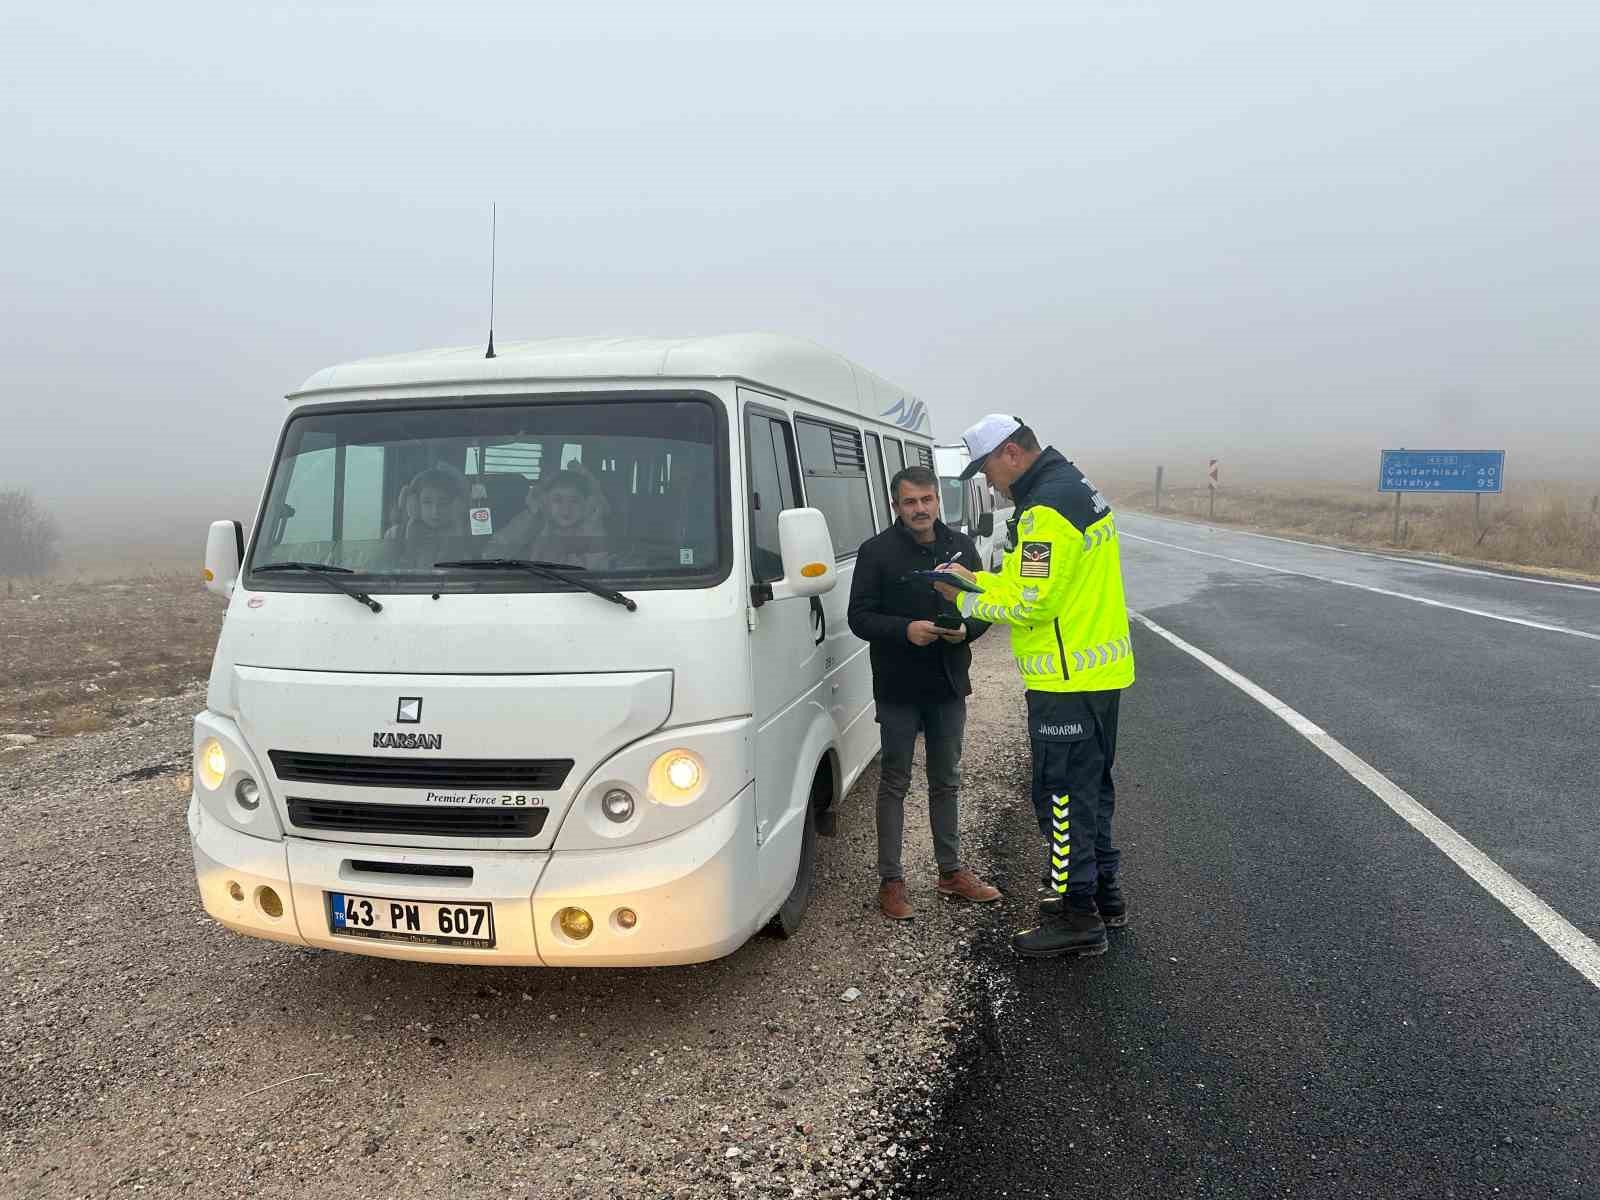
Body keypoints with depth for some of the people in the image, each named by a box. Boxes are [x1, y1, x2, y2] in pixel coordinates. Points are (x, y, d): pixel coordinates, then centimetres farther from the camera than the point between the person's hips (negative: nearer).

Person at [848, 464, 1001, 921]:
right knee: (894, 784, 5)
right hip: (898, 689, -4)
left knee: (946, 781, 16)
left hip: (948, 685, 4)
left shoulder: (961, 546, 6)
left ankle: (951, 871, 30)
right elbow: (859, 617, -9)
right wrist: (905, 630, -25)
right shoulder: (876, 552, -7)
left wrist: (965, 629, -12)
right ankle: (890, 880, 14)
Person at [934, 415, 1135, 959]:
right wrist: (978, 578, 12)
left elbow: (1033, 602, -23)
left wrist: (965, 601, -10)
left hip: (1068, 679, -11)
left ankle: (1077, 914, 7)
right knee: (1090, 783, 20)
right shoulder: (1076, 487, 14)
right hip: (1101, 669, 11)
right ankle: (1103, 891, 32)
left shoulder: (1045, 509, -20)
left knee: (1062, 791, -2)